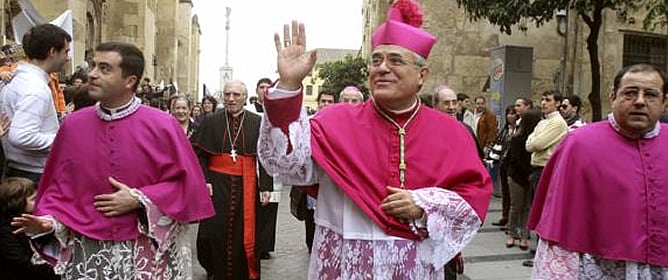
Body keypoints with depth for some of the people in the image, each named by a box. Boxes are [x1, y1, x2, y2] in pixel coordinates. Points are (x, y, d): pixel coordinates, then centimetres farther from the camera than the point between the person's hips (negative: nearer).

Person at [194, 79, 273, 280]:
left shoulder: (257, 123, 0)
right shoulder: (210, 122, 2)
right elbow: (199, 155, 3)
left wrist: (265, 187, -6)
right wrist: (204, 181, -8)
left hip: (246, 186, 0)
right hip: (217, 185, 1)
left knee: (244, 234, 5)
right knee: (214, 233, 3)